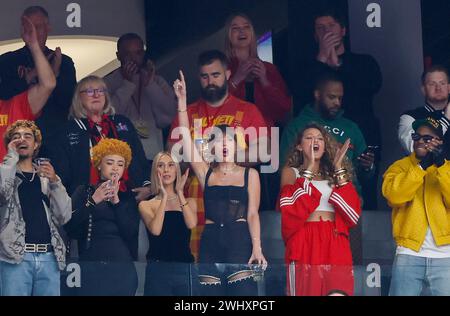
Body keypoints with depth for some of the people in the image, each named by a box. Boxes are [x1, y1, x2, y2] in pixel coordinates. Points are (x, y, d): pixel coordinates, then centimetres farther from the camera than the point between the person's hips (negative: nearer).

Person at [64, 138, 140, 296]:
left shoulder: (128, 196, 11)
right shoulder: (84, 191, 6)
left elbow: (131, 233, -1)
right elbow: (70, 228, -4)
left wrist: (116, 201, -10)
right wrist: (92, 201, -15)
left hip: (122, 267, 1)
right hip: (90, 266, -1)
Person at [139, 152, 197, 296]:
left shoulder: (188, 202, 11)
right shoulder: (146, 205, 6)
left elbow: (191, 224, -10)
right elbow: (155, 230, -13)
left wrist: (180, 193, -5)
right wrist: (164, 196, -8)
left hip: (184, 269, 1)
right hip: (157, 269, -1)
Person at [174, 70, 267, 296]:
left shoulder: (249, 175, 8)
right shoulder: (206, 173, 12)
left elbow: (252, 214, 4)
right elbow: (186, 137, 5)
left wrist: (257, 248, -8)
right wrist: (182, 100, 0)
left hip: (239, 239, -2)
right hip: (210, 241, 2)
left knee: (242, 289, -13)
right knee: (209, 291, -3)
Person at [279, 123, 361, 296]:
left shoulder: (335, 175, 20)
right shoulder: (292, 172, 11)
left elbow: (353, 213, 3)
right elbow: (291, 212, -8)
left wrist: (339, 169, 3)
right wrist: (309, 170, -5)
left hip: (336, 246, 3)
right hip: (305, 245, -3)